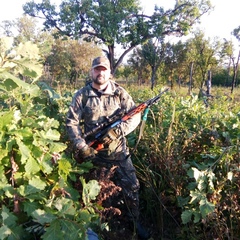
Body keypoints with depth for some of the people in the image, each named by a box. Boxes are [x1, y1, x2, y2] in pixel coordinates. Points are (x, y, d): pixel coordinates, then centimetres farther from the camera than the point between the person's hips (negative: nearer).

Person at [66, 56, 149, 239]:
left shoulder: (119, 92, -4)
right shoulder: (82, 95, -5)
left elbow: (135, 115, -6)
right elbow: (71, 122, -7)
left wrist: (118, 131, -21)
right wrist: (81, 146, -17)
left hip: (118, 150, 0)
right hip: (93, 151, 0)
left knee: (131, 187, 3)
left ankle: (136, 223, 25)